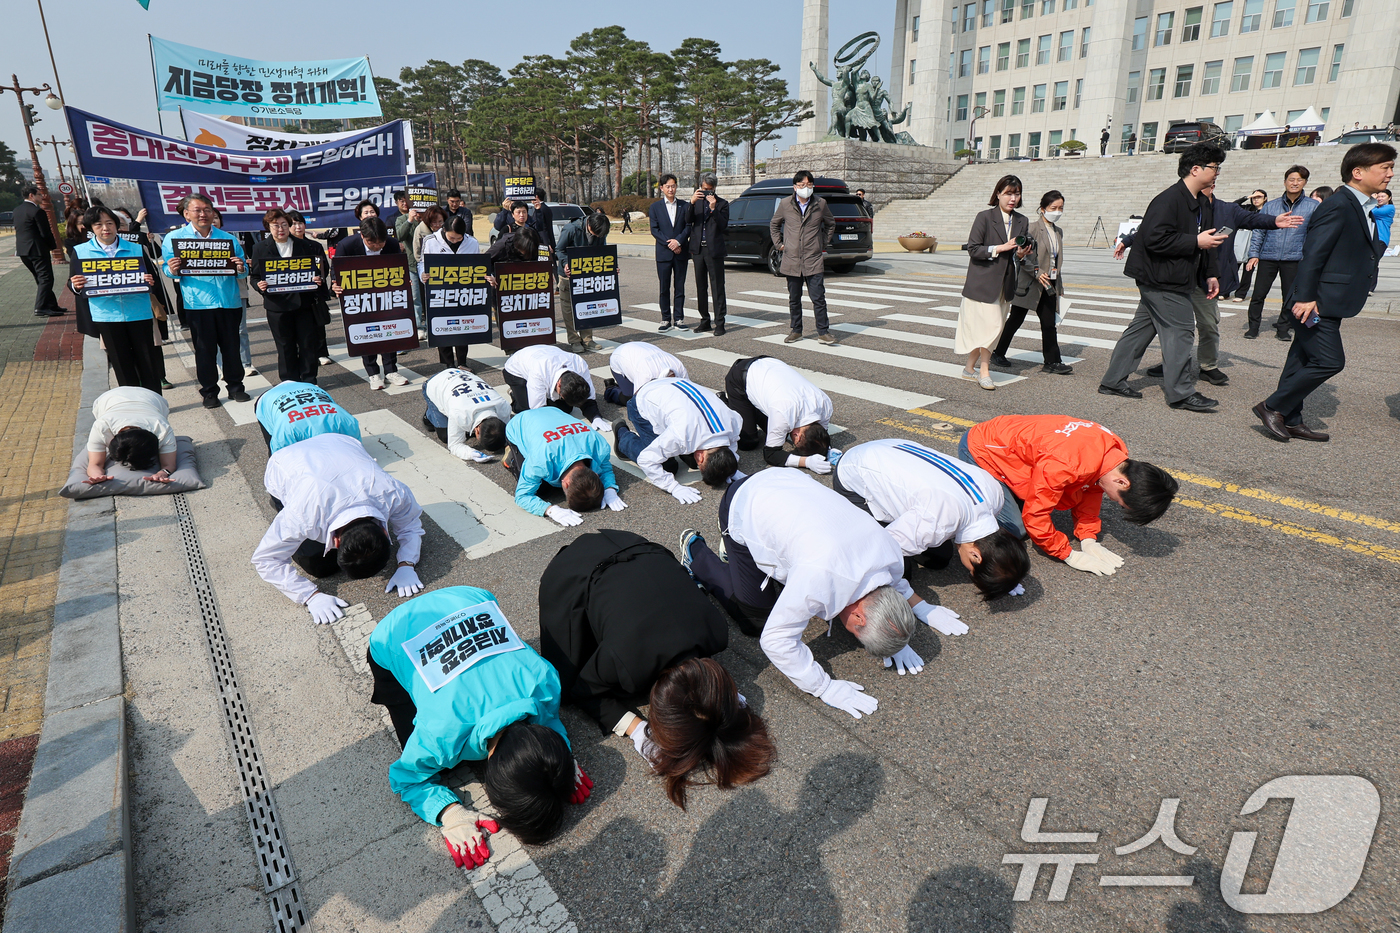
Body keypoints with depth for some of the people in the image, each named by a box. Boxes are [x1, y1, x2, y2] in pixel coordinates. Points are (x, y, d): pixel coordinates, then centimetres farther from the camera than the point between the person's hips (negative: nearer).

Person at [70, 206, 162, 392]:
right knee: (122, 365, 8)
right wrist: (76, 285, -16)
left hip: (139, 313, -1)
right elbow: (73, 283, 8)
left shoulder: (136, 249, 4)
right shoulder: (80, 251, 5)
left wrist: (151, 282, -17)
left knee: (147, 361, 4)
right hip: (106, 316, 1)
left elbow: (152, 276, 6)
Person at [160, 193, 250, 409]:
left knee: (231, 347, 8)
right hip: (198, 303, -1)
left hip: (229, 302, 2)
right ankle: (209, 392, 14)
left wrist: (241, 269, -13)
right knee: (204, 350, 4)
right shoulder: (174, 238, 5)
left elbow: (243, 272, 10)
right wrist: (173, 270, -18)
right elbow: (167, 268, 5)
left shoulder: (228, 238, 11)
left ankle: (235, 387, 20)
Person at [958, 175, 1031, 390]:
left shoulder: (1022, 221, 9)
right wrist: (1001, 247, -20)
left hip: (1005, 283, 6)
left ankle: (970, 368, 20)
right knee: (992, 326, -11)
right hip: (982, 282, -6)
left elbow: (1021, 250, 17)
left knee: (982, 329, 8)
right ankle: (984, 372, 1)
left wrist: (1021, 254, -6)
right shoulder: (985, 217, -8)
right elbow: (973, 249, -12)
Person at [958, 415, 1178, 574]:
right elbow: (1035, 516, -31)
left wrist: (1089, 540, -3)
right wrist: (1070, 556, -21)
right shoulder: (1065, 464, -40)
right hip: (978, 450, -8)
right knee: (1015, 529, -10)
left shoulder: (1115, 450, -13)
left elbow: (1091, 491, 4)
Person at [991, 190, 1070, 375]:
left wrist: (1059, 285, 20)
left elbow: (1057, 260, 20)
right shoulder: (1033, 228, -10)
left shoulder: (1058, 232, 14)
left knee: (1049, 323, 2)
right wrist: (1037, 273, -25)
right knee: (1015, 320, 4)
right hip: (1028, 284, -6)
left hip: (1048, 285, 6)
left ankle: (1052, 362, 4)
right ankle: (998, 353, 20)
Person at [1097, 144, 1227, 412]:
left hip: (1176, 281, 10)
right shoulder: (1168, 200, -17)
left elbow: (1204, 243, 24)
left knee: (1141, 329, 12)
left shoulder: (1204, 204, 15)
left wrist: (1210, 274, 18)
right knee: (1180, 331, -7)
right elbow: (1155, 239, -26)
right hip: (1161, 281, -10)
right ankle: (1181, 393, 1)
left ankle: (1113, 381, 18)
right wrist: (1196, 242, -21)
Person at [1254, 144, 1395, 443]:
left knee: (1303, 362, 10)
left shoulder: (1367, 209, 17)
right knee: (1329, 361, -13)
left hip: (1330, 303, 10)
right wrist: (1305, 296, -23)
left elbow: (1369, 252, 23)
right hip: (1317, 302, -10)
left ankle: (1290, 420, 15)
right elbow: (1313, 253, -20)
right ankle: (1273, 407, -3)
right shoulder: (1337, 206, -13)